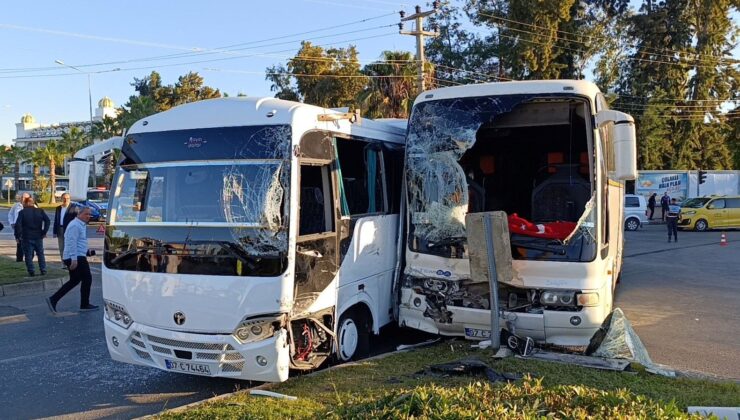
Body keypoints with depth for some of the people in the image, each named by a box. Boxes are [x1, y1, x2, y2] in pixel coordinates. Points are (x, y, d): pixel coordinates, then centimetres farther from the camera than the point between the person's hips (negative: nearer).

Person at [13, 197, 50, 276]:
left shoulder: (22, 212, -5)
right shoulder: (40, 211, 2)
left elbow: (17, 224, -13)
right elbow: (47, 221, -6)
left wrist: (17, 235, -5)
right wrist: (44, 232, -2)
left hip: (26, 237, -2)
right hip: (38, 237, 3)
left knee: (28, 255, 5)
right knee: (40, 254, 14)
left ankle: (31, 271, 1)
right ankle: (43, 270, 11)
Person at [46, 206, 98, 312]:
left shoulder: (80, 225, 17)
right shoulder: (75, 225, -16)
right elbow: (72, 243, -24)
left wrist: (87, 251, 24)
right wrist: (74, 259, -28)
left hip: (75, 258, 11)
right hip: (77, 258, -11)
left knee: (74, 281, 14)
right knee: (87, 279, -2)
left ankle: (53, 299, 10)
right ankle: (84, 305, 7)